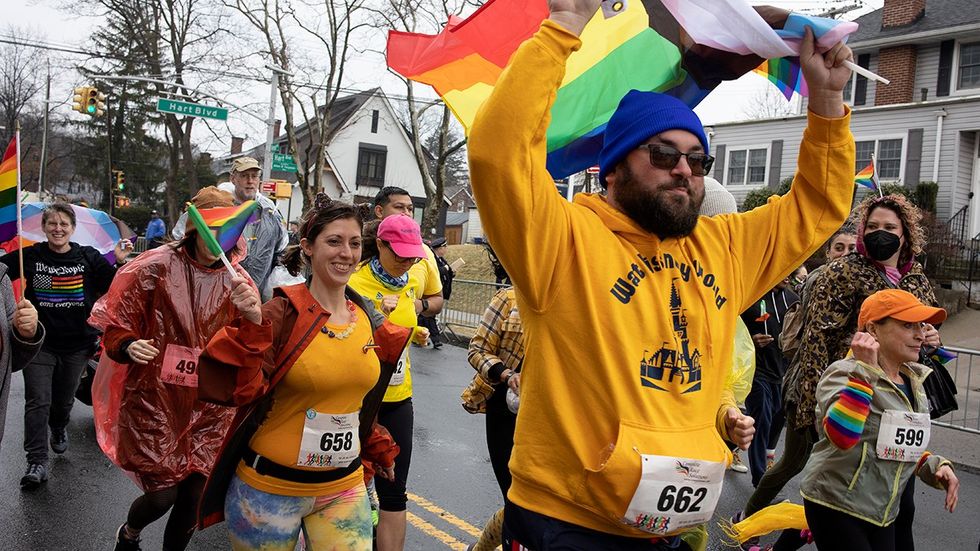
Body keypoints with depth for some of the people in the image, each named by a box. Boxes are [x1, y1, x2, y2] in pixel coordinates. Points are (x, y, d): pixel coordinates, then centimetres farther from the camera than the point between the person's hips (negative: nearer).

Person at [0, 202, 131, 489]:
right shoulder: (31, 256, -3)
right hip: (40, 342, -1)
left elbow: (113, 289, -1)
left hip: (77, 343, 1)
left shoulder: (89, 257, -3)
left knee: (64, 399, 18)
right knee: (38, 401, -6)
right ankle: (37, 462, -2)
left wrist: (120, 262, -16)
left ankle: (59, 429, 50)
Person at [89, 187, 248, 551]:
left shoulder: (238, 281, 2)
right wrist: (129, 347, -23)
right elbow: (115, 327, -2)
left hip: (209, 410, 3)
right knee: (162, 497, 2)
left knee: (194, 498, 7)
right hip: (155, 401, -3)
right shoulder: (155, 268, -8)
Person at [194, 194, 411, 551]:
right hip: (270, 488, -4)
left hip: (344, 488, 4)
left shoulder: (368, 319, 1)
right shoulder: (284, 313, -15)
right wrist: (251, 326, -30)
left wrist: (380, 449, 21)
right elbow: (242, 392, -20)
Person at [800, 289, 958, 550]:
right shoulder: (844, 373, -15)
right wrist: (863, 369, -30)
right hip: (836, 508, -7)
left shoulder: (914, 382, 9)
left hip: (884, 514, 8)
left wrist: (936, 466, 2)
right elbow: (841, 436, -32)